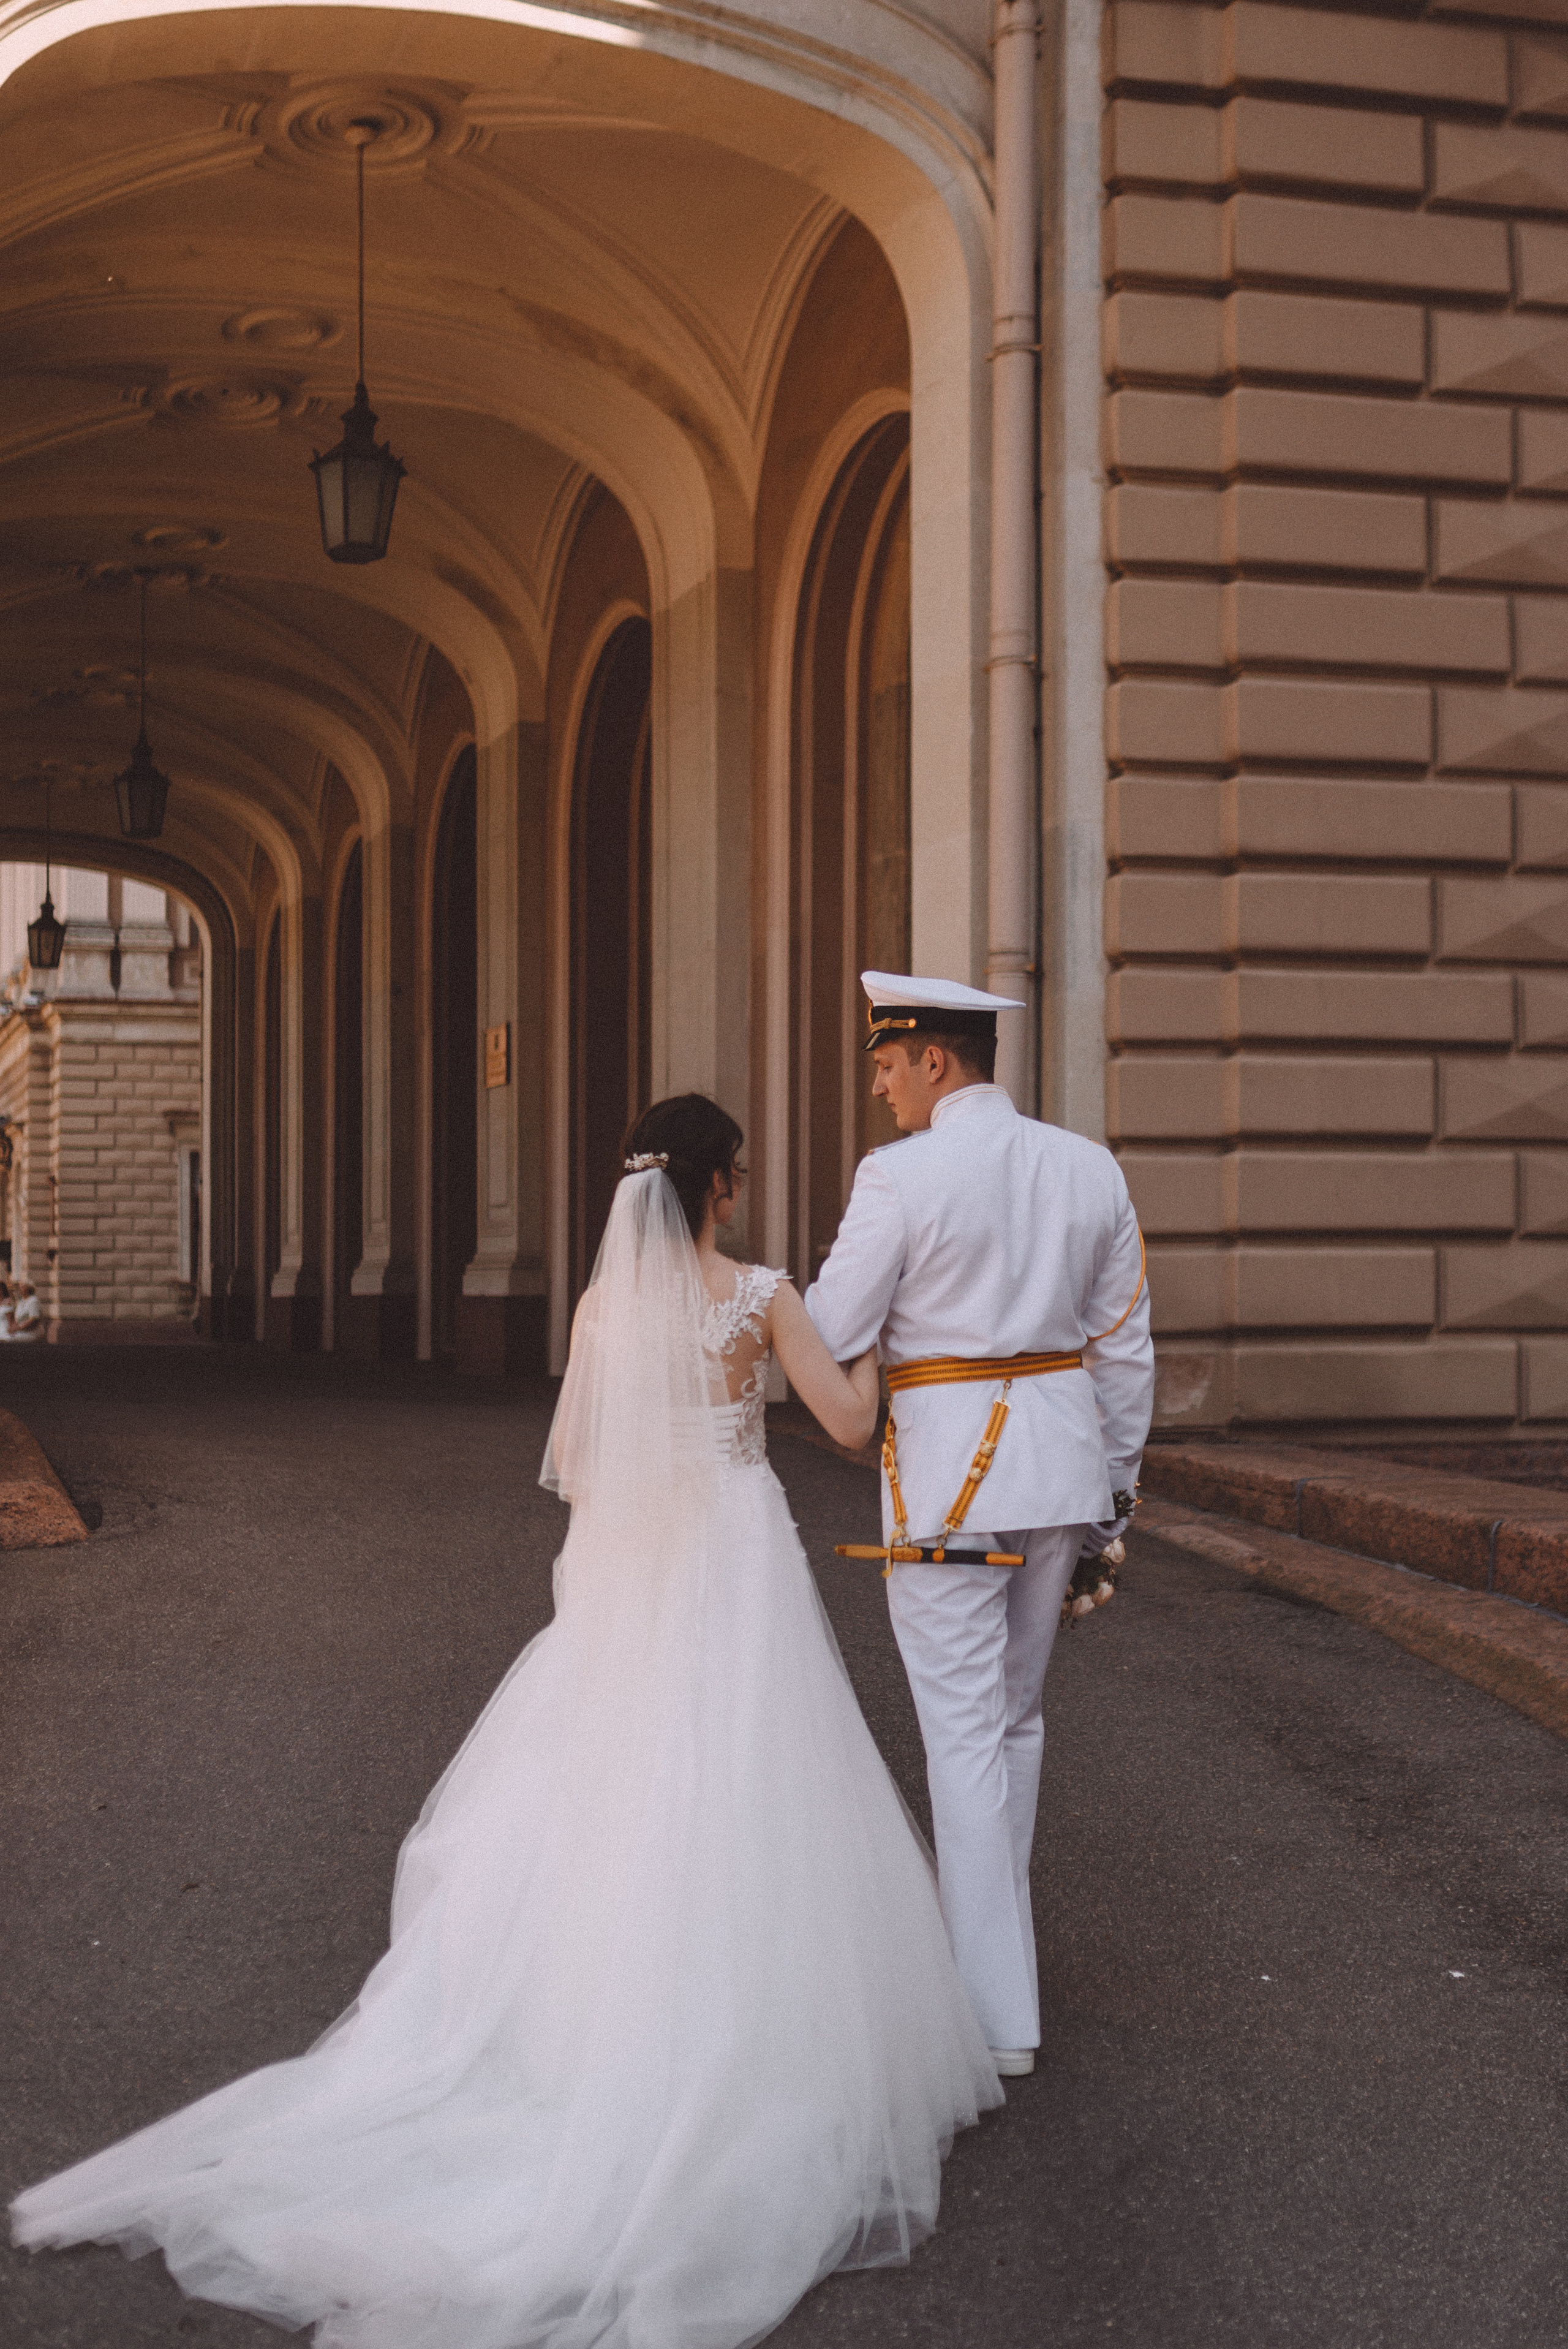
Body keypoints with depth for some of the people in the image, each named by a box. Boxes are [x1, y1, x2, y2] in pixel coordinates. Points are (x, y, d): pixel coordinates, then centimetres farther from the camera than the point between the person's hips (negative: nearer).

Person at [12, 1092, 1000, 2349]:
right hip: (738, 1563, -4)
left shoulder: (603, 1302, 3)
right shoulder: (761, 1291, -8)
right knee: (736, 1811, 1)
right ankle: (734, 2050, 3)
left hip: (627, 1574, 4)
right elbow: (850, 1418, -3)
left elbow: (573, 1461, 6)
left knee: (601, 1800, 10)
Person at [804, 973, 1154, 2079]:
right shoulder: (1090, 1168, 5)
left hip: (946, 1467, -6)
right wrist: (1114, 1482, 17)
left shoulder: (901, 1176, -13)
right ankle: (989, 1933, 36)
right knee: (1016, 1714, 21)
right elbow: (1124, 1345, 9)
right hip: (1061, 1449, 6)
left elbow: (831, 1336, -10)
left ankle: (1000, 2015, 4)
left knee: (964, 1736, 0)